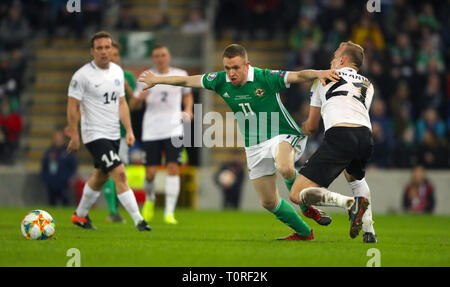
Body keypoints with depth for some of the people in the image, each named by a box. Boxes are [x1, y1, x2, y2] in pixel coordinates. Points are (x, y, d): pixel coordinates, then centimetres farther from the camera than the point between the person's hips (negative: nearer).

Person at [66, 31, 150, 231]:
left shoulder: (117, 71, 8)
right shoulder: (83, 75, -13)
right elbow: (72, 106, -10)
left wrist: (129, 130, 8)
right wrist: (74, 135, -12)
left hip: (114, 134, 7)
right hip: (95, 134, -7)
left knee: (100, 177, 18)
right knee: (119, 173, -17)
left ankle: (80, 215, 36)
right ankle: (138, 221, -17)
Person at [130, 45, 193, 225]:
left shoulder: (180, 75, 6)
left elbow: (187, 95, 24)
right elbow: (133, 105, 8)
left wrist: (188, 110, 4)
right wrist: (140, 98, -15)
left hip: (174, 128, 0)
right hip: (151, 130, 0)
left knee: (173, 168, -14)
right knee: (150, 172, -3)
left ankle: (169, 212, -13)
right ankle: (149, 199, 30)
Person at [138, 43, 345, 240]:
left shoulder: (266, 78, -17)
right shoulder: (220, 81, -1)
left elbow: (299, 76, -26)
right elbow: (188, 80, 12)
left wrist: (318, 73, -47)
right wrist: (157, 80, 24)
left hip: (282, 136, -6)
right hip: (254, 147, 6)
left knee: (285, 169, -39)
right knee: (268, 202, 5)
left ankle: (306, 206, -11)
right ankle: (304, 232, 26)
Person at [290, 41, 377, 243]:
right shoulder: (368, 85, 32)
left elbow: (311, 126, 29)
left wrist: (303, 128, 53)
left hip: (339, 135, -5)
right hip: (366, 135, 5)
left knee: (297, 194, -4)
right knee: (355, 177, 40)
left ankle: (351, 203, -26)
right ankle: (369, 232, 22)